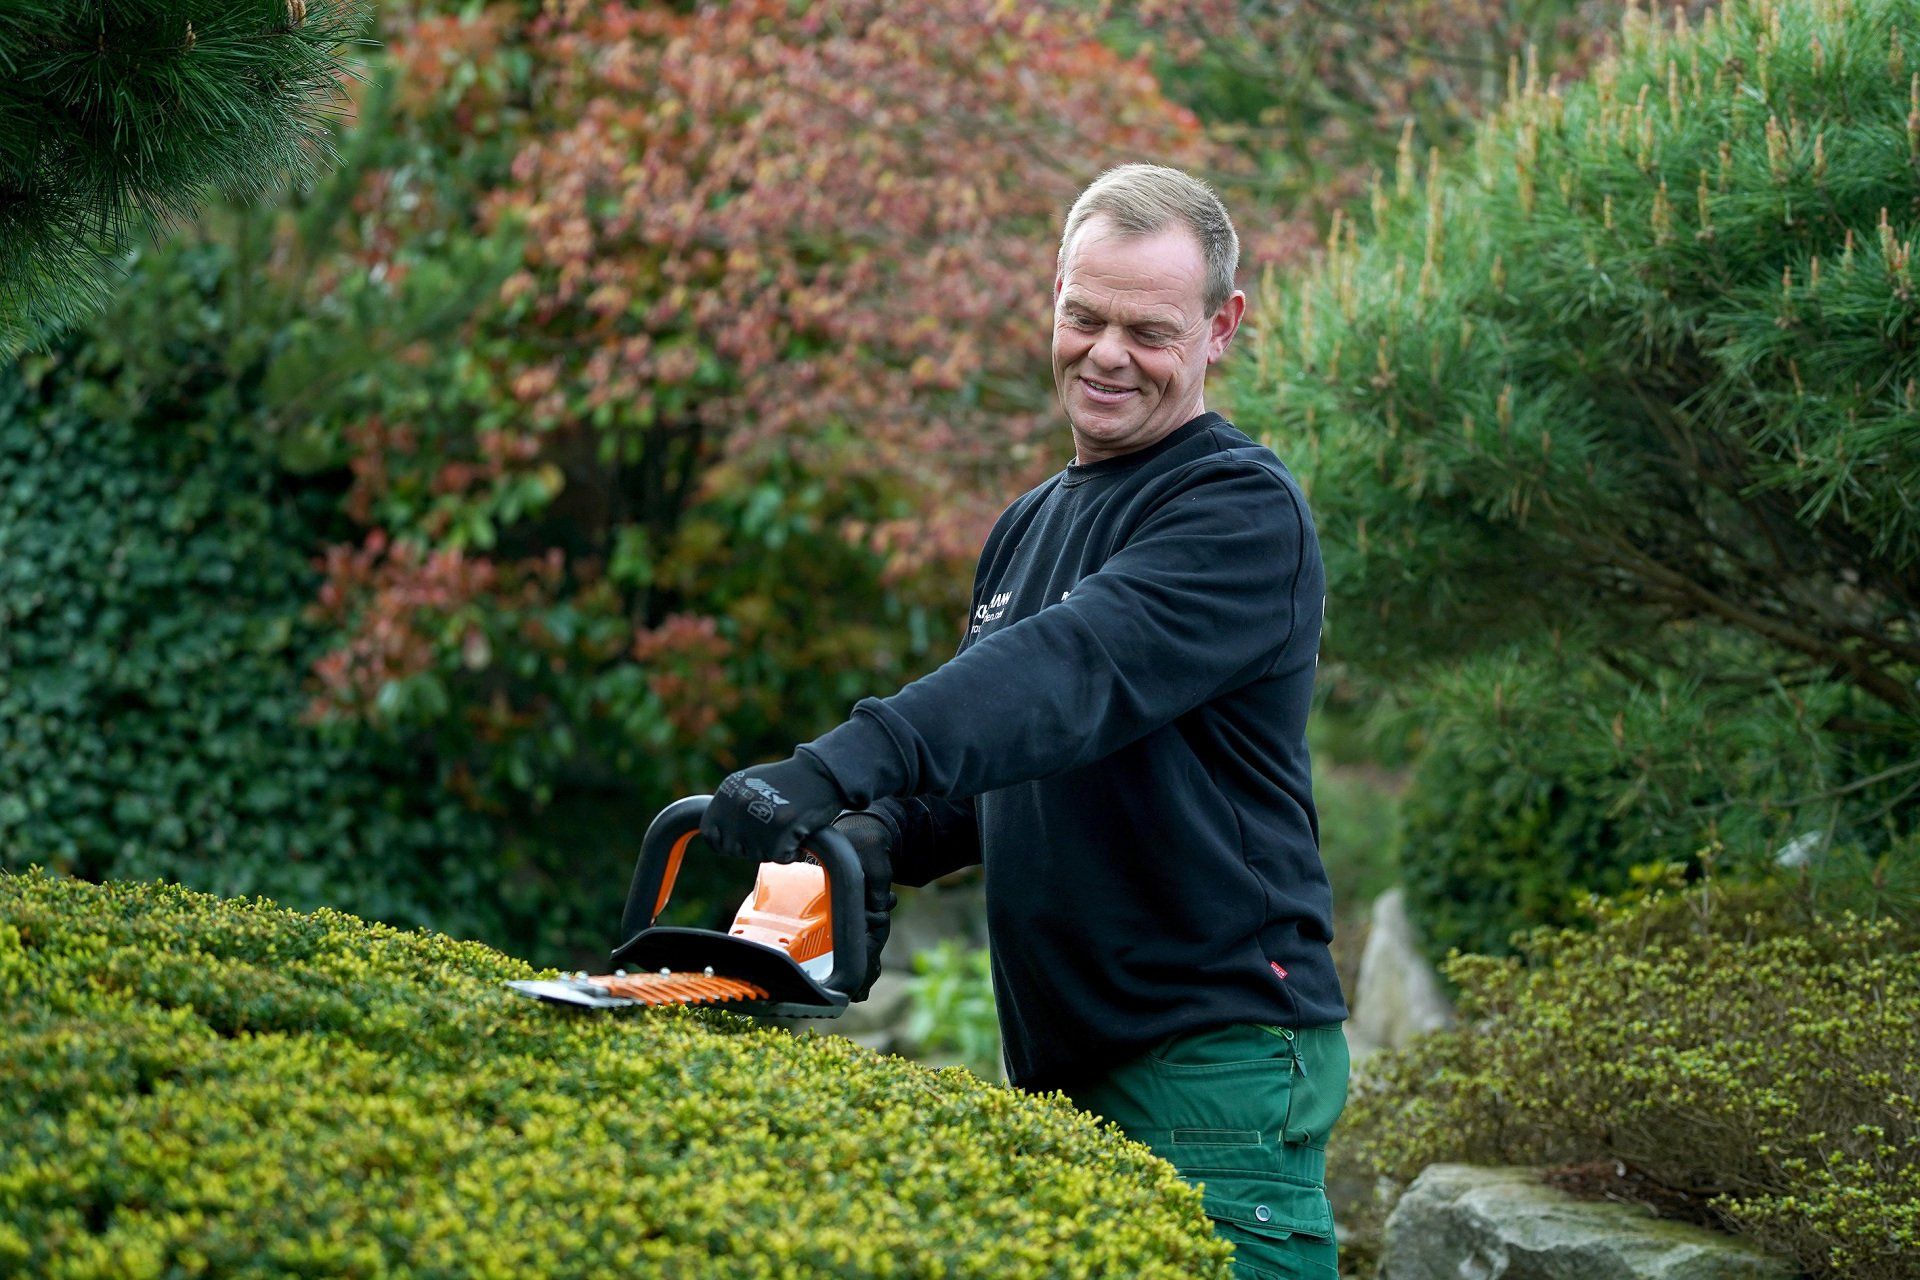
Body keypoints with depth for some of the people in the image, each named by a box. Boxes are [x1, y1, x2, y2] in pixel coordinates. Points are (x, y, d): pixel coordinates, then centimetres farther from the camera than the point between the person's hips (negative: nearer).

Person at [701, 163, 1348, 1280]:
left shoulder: (1242, 508, -10)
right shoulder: (1032, 525, 18)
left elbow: (1076, 673, -26)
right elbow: (991, 746, 22)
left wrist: (840, 770, -38)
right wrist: (890, 836, -2)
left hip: (1218, 1062, -8)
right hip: (1060, 1063, 8)